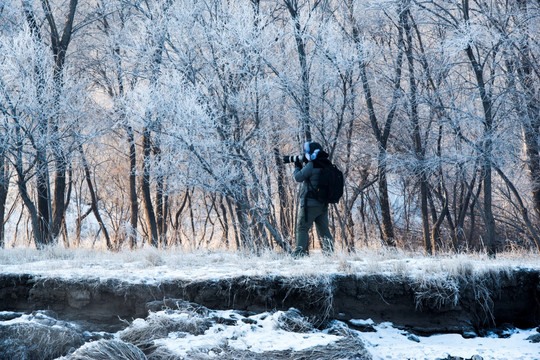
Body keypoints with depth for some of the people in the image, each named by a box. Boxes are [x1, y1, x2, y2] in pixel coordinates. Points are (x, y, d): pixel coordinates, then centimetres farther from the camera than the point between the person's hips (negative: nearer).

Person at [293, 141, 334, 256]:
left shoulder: (311, 165, -15)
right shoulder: (327, 165, 8)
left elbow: (298, 177, -9)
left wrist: (297, 166, 8)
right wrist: (303, 166, 15)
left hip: (310, 204, -7)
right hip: (323, 204, 7)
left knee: (302, 228, -3)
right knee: (323, 229, 14)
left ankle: (300, 253, -12)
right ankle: (329, 252, 13)